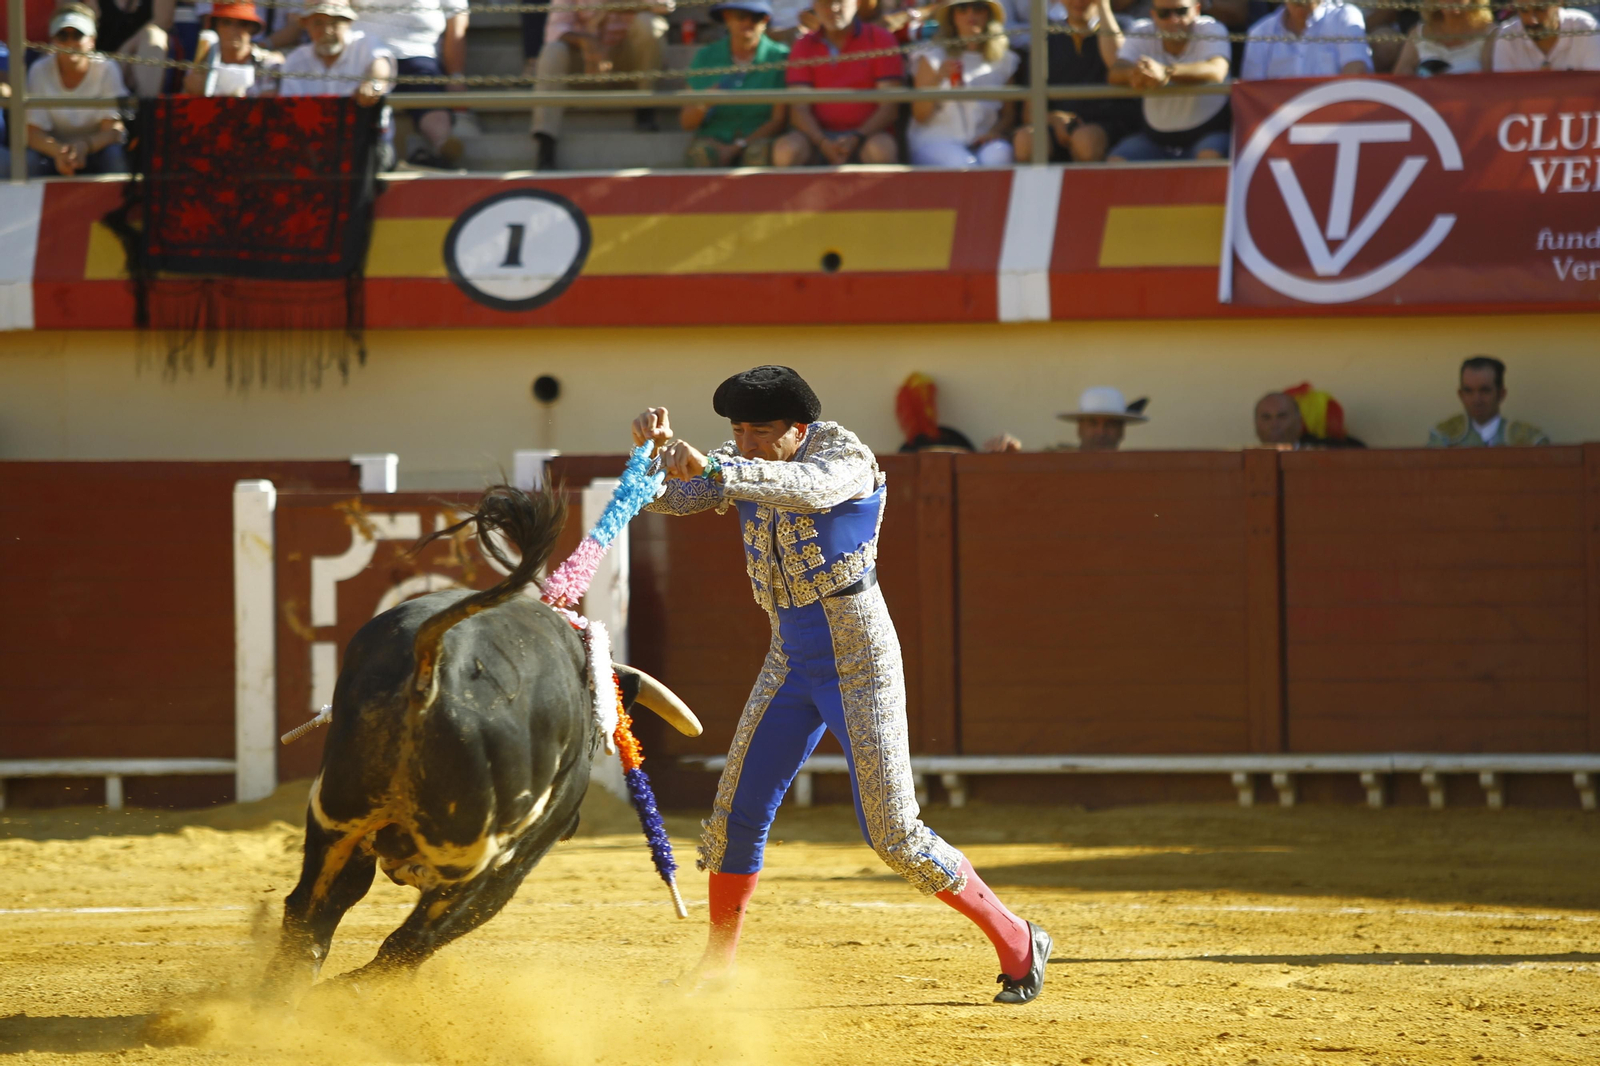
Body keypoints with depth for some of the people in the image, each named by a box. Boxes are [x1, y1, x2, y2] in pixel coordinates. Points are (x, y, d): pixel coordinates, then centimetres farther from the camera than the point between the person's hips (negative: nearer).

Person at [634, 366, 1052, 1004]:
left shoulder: (846, 456, -17)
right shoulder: (741, 468, 3)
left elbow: (807, 488, -38)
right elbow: (665, 498, 1)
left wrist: (711, 470, -49)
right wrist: (655, 447, -20)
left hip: (859, 663, -7)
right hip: (791, 660, 7)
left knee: (893, 833, -9)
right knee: (737, 814, 6)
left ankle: (1018, 945, 2)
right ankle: (717, 966, 21)